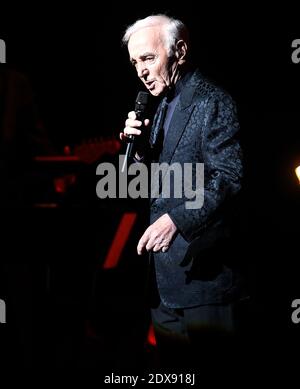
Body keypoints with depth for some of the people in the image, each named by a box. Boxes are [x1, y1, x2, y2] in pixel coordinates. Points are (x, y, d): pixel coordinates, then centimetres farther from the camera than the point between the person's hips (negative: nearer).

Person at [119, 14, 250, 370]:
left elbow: (227, 178, -19)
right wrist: (139, 148, -3)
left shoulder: (213, 103, -10)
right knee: (172, 368, 14)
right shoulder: (163, 105, 16)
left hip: (202, 270, -8)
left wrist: (175, 220, -30)